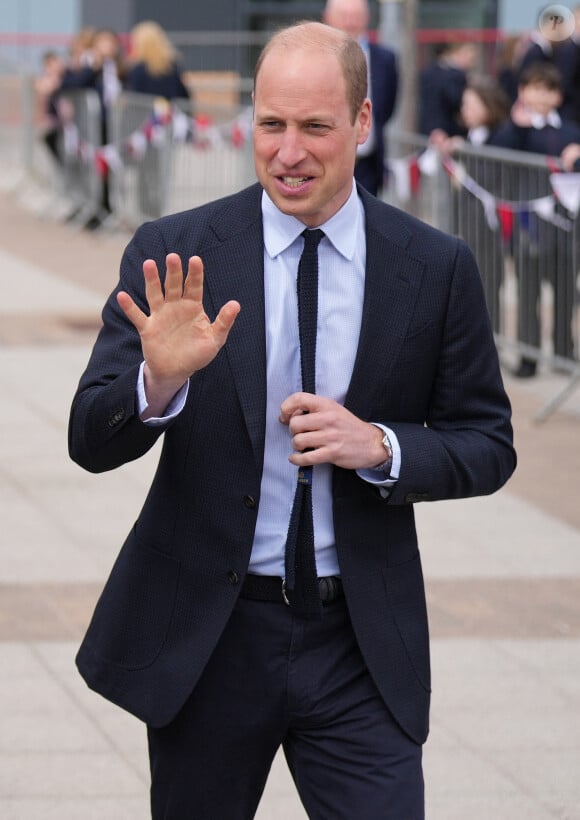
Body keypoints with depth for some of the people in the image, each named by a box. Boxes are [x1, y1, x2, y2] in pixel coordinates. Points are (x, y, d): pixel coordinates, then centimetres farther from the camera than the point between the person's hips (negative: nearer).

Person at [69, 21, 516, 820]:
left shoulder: (437, 268, -2)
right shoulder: (173, 253, -6)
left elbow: (489, 446, 4)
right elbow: (91, 440, -9)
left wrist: (380, 447, -15)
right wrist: (160, 383, -30)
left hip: (360, 646, 0)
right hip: (204, 632, 0)